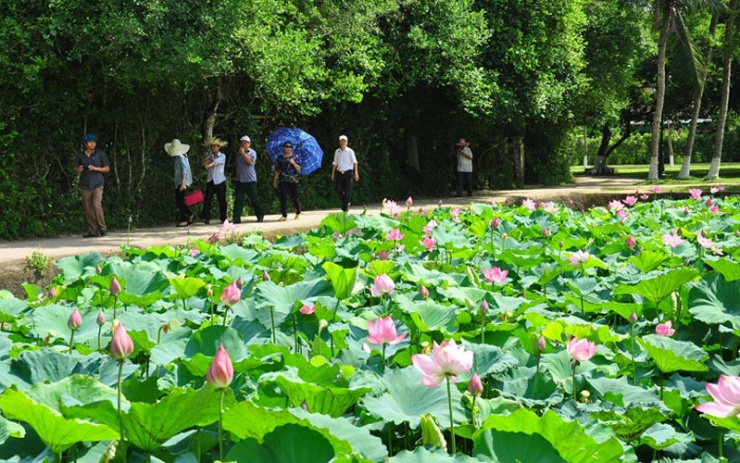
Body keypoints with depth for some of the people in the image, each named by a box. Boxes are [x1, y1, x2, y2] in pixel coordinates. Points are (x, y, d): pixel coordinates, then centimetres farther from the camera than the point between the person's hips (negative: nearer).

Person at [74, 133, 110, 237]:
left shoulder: (101, 154, 3)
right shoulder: (80, 155, 9)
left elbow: (107, 168, 5)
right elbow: (75, 168, 17)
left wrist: (96, 168, -12)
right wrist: (79, 170, -7)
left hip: (97, 184, -3)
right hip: (85, 185, 3)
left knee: (96, 205, -18)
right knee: (88, 209, 0)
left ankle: (102, 228, -4)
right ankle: (92, 231, 6)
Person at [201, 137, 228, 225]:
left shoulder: (222, 156, 2)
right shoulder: (210, 156, 15)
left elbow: (215, 161, -18)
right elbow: (204, 162, -1)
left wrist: (208, 165, -33)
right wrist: (210, 159, -16)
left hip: (219, 181, -3)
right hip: (210, 181, 3)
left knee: (222, 200, 1)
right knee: (207, 199, -8)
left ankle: (223, 218, 10)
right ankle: (206, 218, -10)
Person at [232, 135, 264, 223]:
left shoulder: (252, 152, 0)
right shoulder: (239, 154, 16)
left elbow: (250, 161, -17)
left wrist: (243, 153, -13)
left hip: (250, 180, -4)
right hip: (239, 180, 5)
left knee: (254, 199, 3)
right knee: (238, 199, -5)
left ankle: (260, 216, 17)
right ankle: (236, 218, -8)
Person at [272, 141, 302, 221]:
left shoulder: (294, 157, 4)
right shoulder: (279, 159, 9)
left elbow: (299, 168, -3)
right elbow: (277, 171, 12)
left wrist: (293, 163, -19)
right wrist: (275, 181, 10)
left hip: (293, 180, -1)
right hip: (283, 181, 1)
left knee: (294, 197, 5)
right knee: (283, 197, -9)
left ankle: (298, 213, 27)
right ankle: (284, 215, -7)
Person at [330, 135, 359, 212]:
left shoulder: (350, 151, 1)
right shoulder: (337, 152, 11)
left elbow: (354, 162, -3)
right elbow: (335, 163, 17)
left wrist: (356, 173, -12)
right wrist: (333, 174, 13)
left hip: (348, 173, -3)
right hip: (339, 173, 3)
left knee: (348, 191, -4)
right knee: (338, 190, -3)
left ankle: (345, 207, 5)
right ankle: (346, 202, 22)